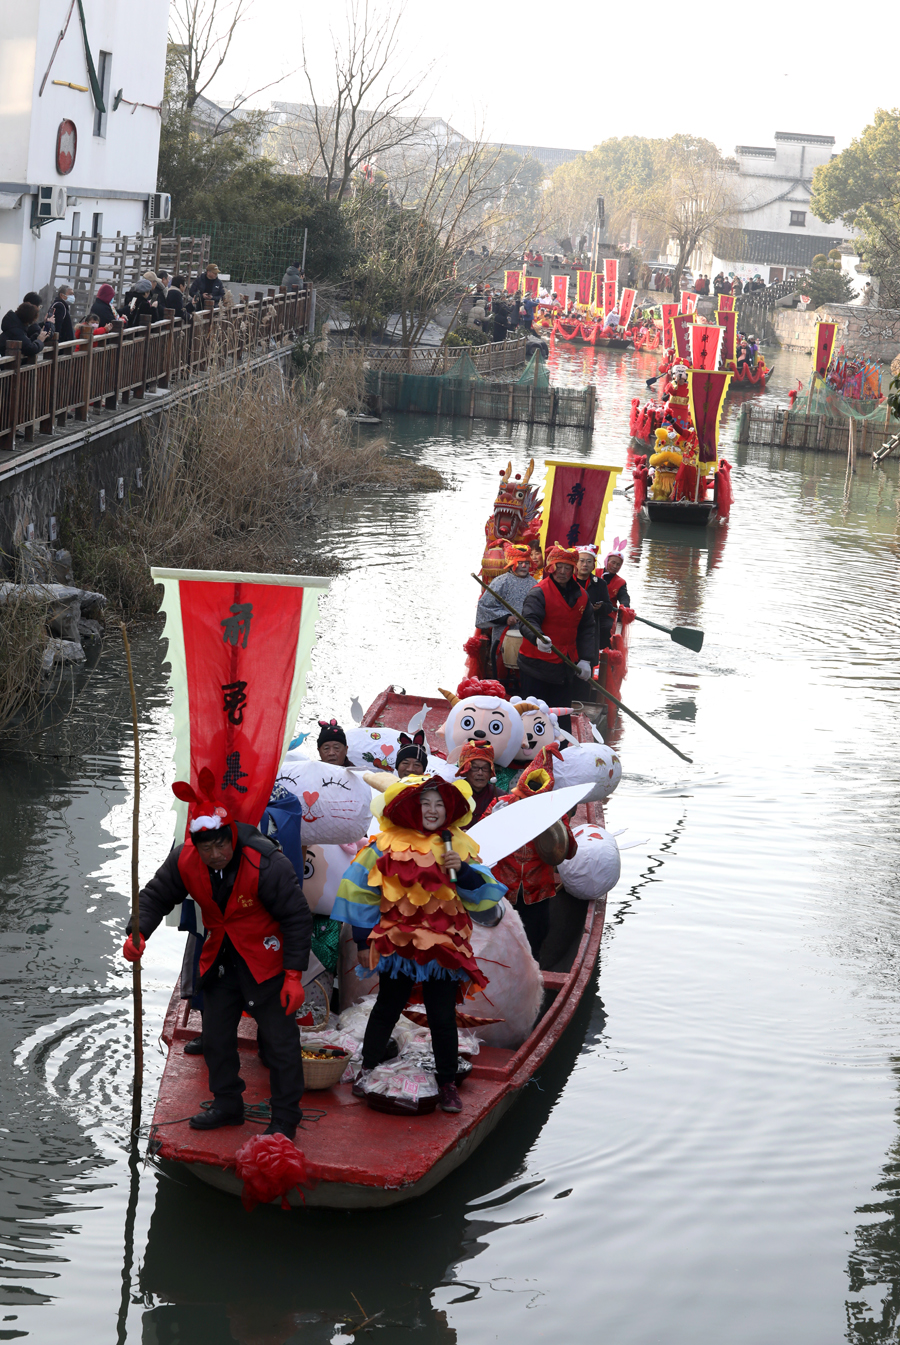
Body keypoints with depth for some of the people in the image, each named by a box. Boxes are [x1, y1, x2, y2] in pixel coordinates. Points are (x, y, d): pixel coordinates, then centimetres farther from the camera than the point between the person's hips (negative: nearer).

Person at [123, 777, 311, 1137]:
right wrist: (138, 933, -20)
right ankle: (227, 1104, 35)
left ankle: (285, 1118, 11)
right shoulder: (184, 860, -14)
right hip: (219, 957, 5)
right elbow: (156, 896, 0)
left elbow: (297, 918, -21)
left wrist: (294, 975, -23)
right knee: (215, 1036, 15)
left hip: (265, 960, -5)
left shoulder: (265, 864, -28)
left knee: (280, 1038, -2)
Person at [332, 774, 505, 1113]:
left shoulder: (458, 848, 4)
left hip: (444, 947, 1)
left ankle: (447, 1082, 16)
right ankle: (368, 1069, 29)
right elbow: (359, 891, 0)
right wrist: (363, 940, 0)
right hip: (398, 942, -1)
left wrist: (463, 871, -18)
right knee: (387, 1008, 12)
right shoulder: (388, 846, -4)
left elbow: (487, 893, 0)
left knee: (443, 1017, 3)